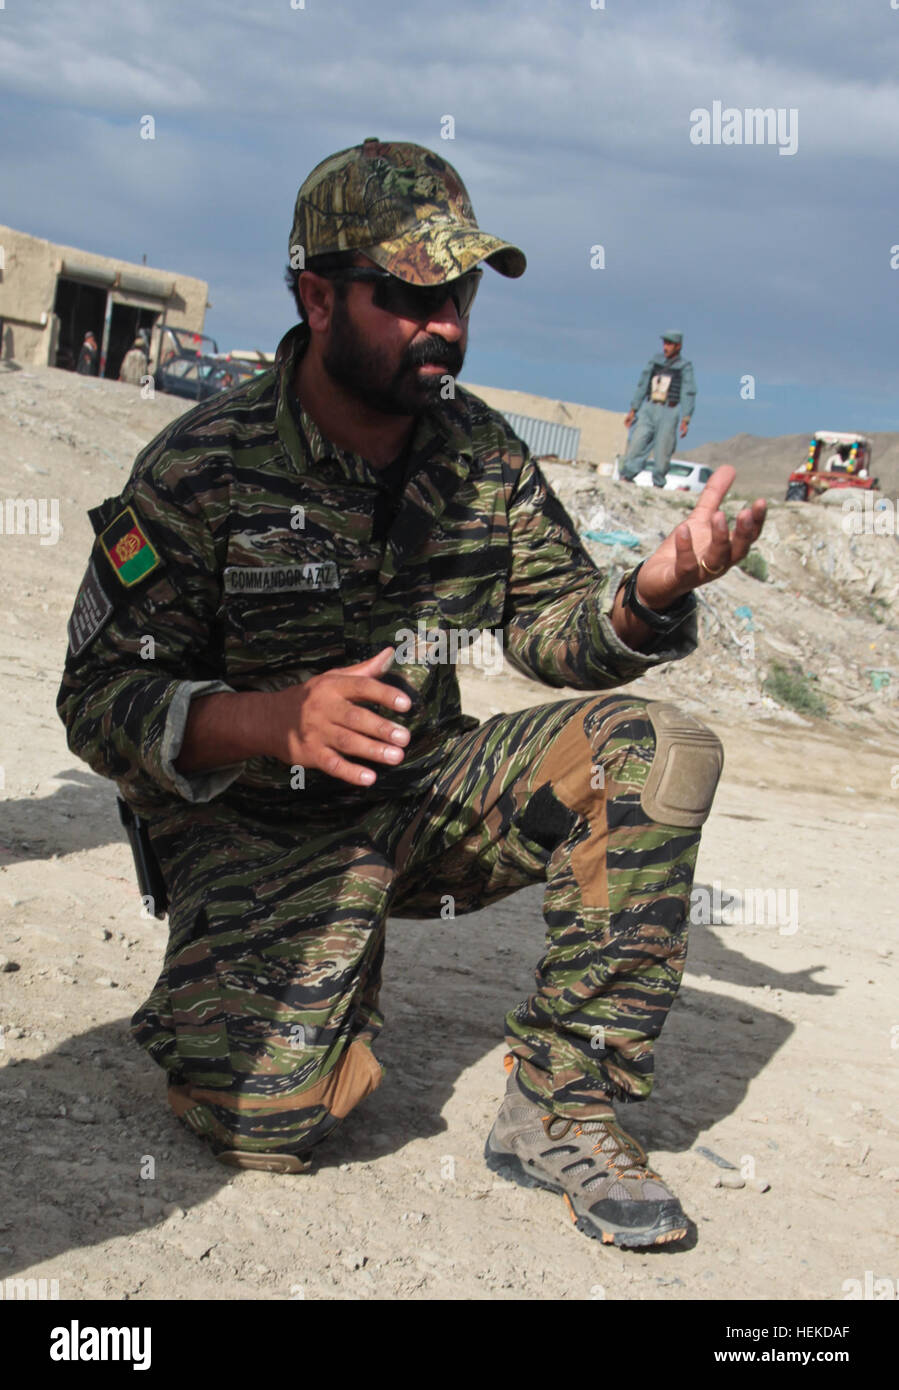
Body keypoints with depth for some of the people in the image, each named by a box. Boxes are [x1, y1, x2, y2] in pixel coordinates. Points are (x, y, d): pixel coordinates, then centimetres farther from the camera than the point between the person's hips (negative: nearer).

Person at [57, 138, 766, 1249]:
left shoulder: (481, 450, -1)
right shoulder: (200, 471, -16)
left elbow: (552, 625, 3)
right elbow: (101, 699, -15)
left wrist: (652, 594, -21)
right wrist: (272, 718, -34)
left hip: (427, 801, 5)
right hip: (256, 833, -5)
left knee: (656, 749, -17)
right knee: (268, 1121, -24)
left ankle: (561, 1109, -10)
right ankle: (224, 990, 15)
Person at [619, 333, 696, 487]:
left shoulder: (684, 367, 0)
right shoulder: (654, 361, 12)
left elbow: (689, 394, -4)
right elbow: (642, 386, 16)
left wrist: (686, 419, -14)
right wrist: (633, 410, 13)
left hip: (669, 412, -3)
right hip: (648, 409, 3)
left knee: (663, 450, -4)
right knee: (637, 443, -6)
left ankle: (658, 484, 4)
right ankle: (625, 476, -6)